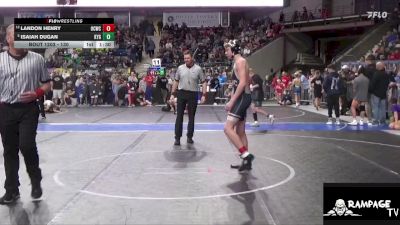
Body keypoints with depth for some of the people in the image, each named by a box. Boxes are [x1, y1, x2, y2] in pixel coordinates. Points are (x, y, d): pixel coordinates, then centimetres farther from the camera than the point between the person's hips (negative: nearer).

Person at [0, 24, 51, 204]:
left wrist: (37, 93, -11)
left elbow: (47, 83, 7)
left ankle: (36, 182, 12)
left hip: (28, 109, -2)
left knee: (27, 146, -13)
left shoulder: (37, 59, 2)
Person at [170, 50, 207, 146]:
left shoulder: (198, 69, 0)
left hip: (193, 94, -1)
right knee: (179, 116, -1)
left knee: (191, 117, 6)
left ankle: (190, 137, 18)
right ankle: (177, 137, 4)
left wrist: (203, 95, -7)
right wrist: (172, 94, 7)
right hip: (181, 93, 1)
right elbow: (176, 81, 12)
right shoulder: (180, 68, 5)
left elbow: (204, 82, 2)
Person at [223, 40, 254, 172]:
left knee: (228, 128, -17)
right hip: (241, 98, 10)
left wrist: (231, 101, -23)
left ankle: (246, 155, -18)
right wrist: (232, 101, 21)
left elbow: (243, 83, -21)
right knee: (240, 131, 12)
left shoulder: (240, 61, -11)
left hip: (242, 98, -10)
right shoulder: (237, 62, 20)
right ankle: (246, 161, 18)